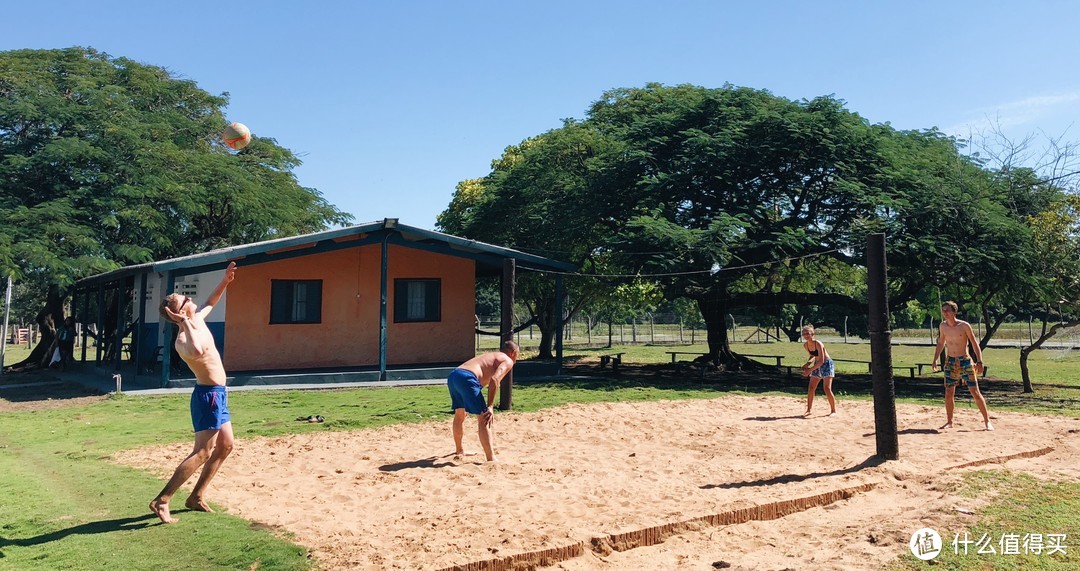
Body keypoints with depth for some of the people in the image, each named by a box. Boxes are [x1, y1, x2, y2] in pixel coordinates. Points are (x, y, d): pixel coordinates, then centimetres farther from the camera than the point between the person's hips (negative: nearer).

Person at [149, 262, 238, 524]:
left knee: (225, 446, 14)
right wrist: (184, 322, -37)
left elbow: (210, 302, 26)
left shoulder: (197, 319, 4)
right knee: (202, 453, -8)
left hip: (218, 394, 10)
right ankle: (161, 501, -3)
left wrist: (225, 280, 18)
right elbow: (196, 351, -48)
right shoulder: (183, 339, -23)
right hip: (208, 395, -10)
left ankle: (196, 497, 22)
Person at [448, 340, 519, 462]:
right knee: (483, 419, -5)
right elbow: (494, 380, -10)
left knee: (460, 414, 28)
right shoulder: (507, 361, 8)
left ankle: (459, 451, 46)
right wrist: (490, 407, -11)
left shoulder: (490, 356, 35)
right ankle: (491, 460, -9)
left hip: (452, 375, 9)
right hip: (467, 378, -9)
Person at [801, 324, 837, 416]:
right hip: (817, 365, 7)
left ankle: (833, 410, 0)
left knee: (827, 388, -14)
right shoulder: (805, 345, -5)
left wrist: (810, 370, -31)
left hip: (827, 364, -7)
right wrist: (808, 363, -7)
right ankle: (808, 410, 11)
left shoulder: (818, 344, -27)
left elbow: (821, 361, -28)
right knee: (811, 388, 2)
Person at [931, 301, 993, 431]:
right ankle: (949, 421, 14)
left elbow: (975, 344, -6)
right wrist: (935, 360, 12)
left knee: (975, 392, -3)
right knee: (948, 393, 3)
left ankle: (987, 421, 7)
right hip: (950, 362, 3)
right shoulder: (942, 326, 3)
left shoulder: (964, 325, -9)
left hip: (965, 361, -3)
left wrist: (979, 362, -13)